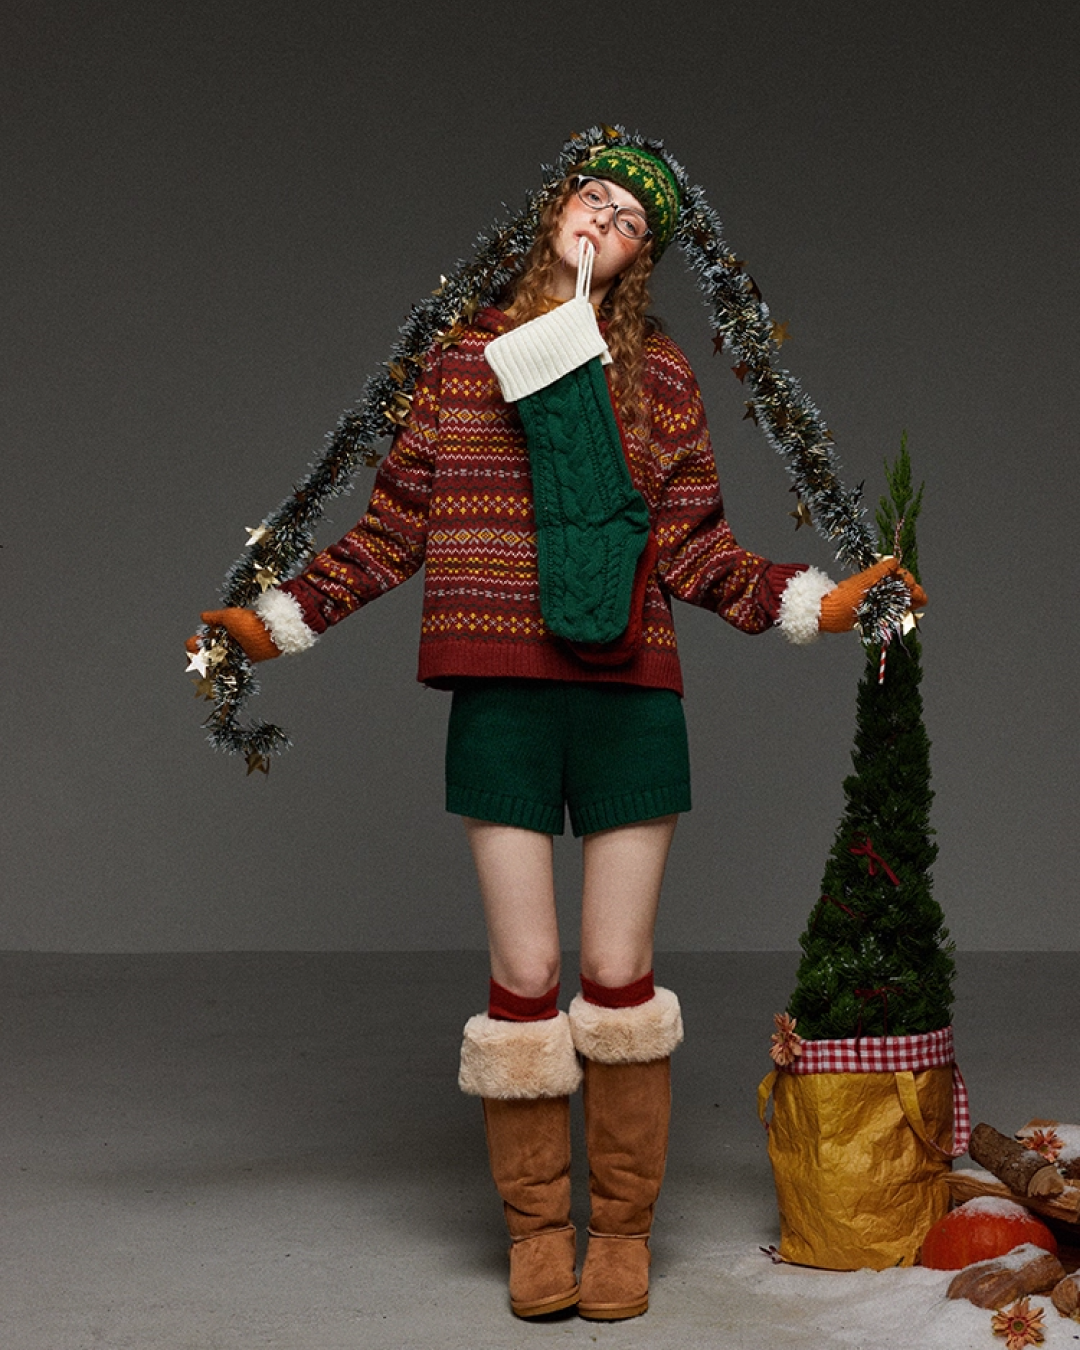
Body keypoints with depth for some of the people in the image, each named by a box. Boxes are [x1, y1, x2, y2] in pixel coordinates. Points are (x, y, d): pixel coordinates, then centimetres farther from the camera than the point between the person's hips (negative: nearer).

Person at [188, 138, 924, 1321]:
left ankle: (623, 1229, 18)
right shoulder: (463, 359, 9)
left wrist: (814, 603, -3)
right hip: (502, 701, 0)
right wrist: (279, 621, 7)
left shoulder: (660, 378, 9)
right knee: (525, 975, 1)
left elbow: (698, 554, 7)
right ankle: (537, 1228, 17)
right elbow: (393, 527, 11)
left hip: (630, 701, 0)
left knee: (619, 977, 3)